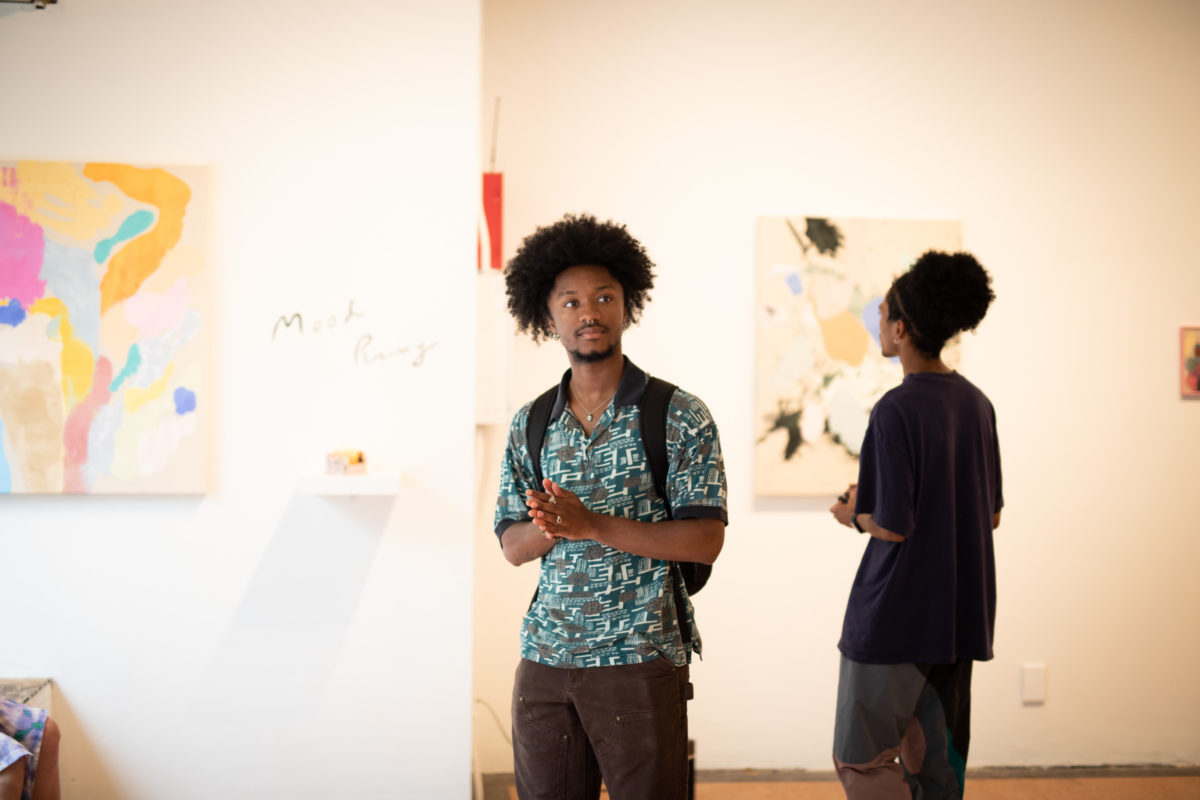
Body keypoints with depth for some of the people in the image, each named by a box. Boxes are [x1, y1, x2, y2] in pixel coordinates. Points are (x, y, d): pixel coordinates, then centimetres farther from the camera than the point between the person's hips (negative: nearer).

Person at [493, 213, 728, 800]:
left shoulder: (679, 416, -4)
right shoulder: (529, 425, 8)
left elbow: (706, 541, -10)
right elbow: (512, 546, 10)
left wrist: (594, 524, -18)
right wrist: (550, 527, -13)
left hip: (641, 660, -4)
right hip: (546, 658, 4)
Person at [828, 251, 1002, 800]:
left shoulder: (896, 410, -17)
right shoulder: (977, 404, 6)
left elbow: (893, 526, -19)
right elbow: (991, 515, 13)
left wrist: (854, 515, 2)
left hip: (897, 613, -8)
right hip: (961, 612, 8)